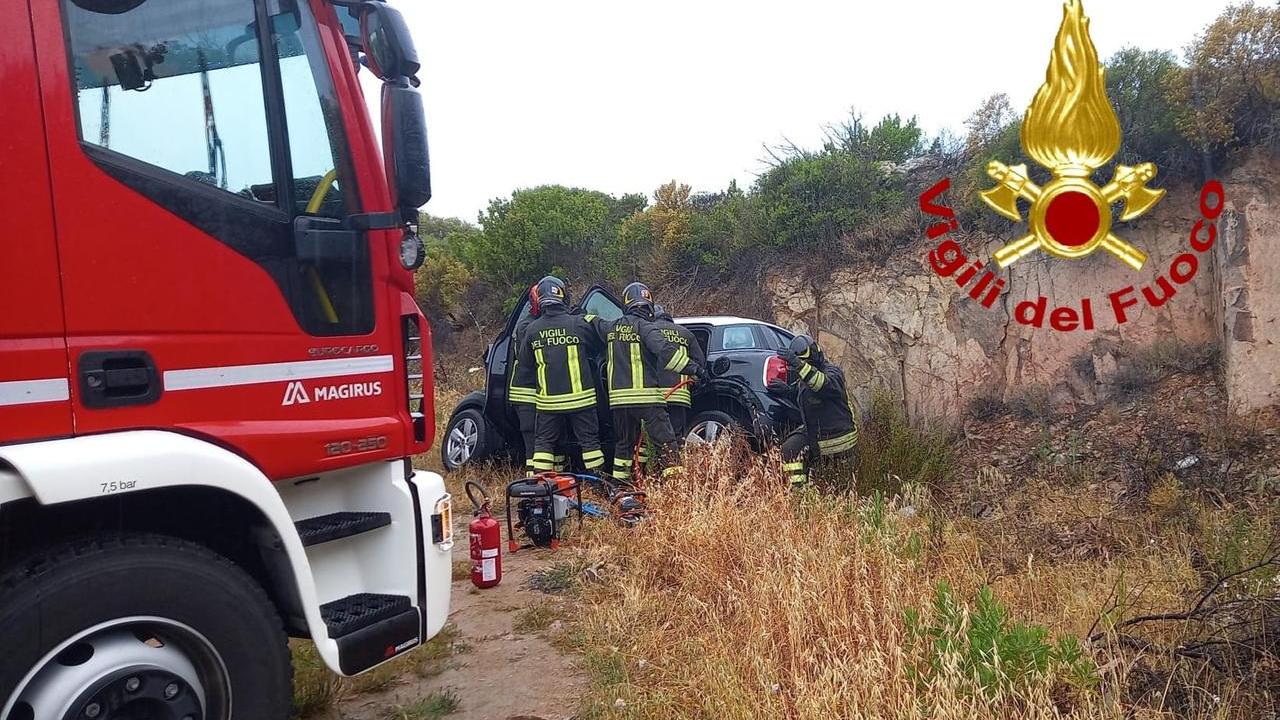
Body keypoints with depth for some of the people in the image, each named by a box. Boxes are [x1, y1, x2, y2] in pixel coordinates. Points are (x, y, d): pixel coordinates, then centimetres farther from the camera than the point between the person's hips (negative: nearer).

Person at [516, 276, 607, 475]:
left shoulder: (532, 329, -4)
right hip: (579, 397, -1)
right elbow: (597, 347, 7)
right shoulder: (579, 324, -10)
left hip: (548, 399, 1)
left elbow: (524, 361, 6)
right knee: (589, 439, 10)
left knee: (544, 442, 12)